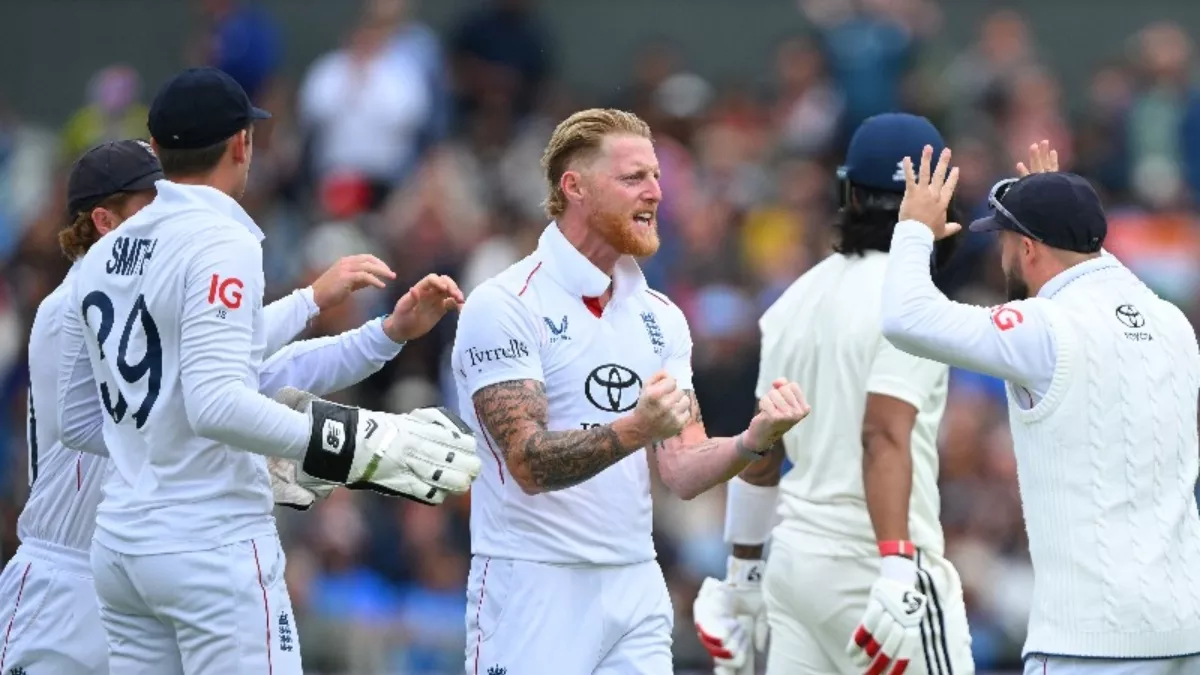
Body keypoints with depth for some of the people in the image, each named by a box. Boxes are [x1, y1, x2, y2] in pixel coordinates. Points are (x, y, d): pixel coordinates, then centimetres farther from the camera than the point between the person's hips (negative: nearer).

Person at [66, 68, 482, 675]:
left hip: (121, 543, 8)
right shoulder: (222, 242, -12)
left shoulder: (102, 257, 11)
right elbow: (217, 403, -23)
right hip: (214, 544, -8)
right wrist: (370, 447, -21)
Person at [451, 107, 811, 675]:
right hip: (534, 589, -6)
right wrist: (634, 429, -34)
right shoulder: (504, 305, -10)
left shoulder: (660, 316, 10)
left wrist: (755, 440, -15)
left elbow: (681, 471, 4)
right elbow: (530, 463, -19)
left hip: (635, 588, 6)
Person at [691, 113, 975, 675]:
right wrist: (897, 573, -29)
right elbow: (884, 436, -22)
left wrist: (742, 574, 25)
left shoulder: (797, 299, 12)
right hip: (871, 562, -7)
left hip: (794, 558, 7)